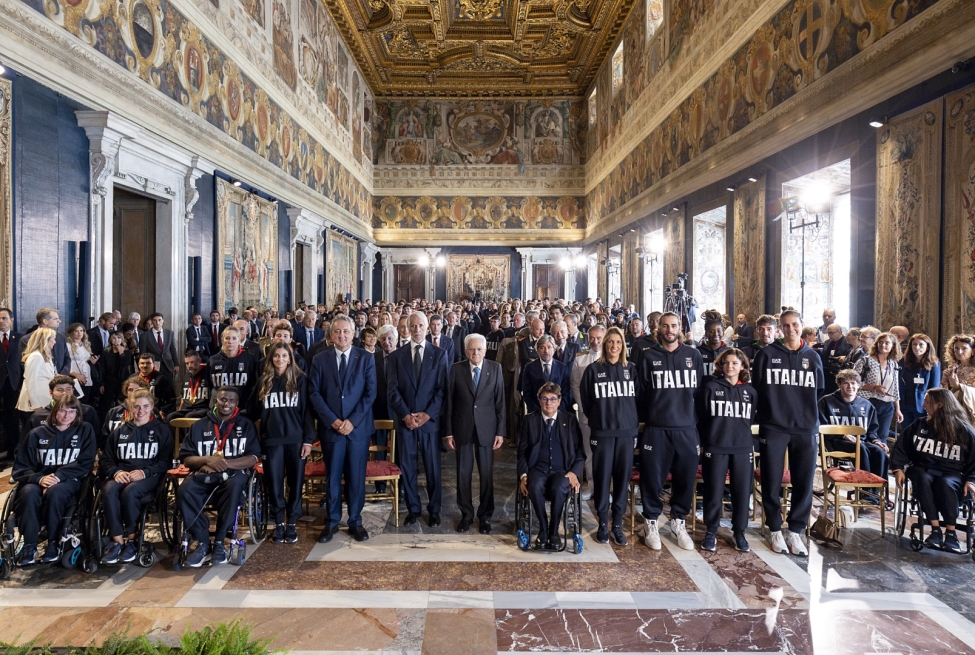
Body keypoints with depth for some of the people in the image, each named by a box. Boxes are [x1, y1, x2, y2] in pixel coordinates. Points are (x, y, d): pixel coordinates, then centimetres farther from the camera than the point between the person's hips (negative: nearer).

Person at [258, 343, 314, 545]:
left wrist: (308, 439, -7)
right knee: (274, 482, 4)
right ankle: (278, 524, 18)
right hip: (271, 440, 2)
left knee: (295, 481, 4)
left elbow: (307, 410, -1)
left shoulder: (300, 379, 2)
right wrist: (258, 438, 7)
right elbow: (258, 411, 13)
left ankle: (292, 523, 16)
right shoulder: (264, 381, 9)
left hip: (296, 439, -2)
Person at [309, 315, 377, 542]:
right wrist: (332, 420, -11)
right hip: (330, 427, 1)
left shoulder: (366, 358, 1)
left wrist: (352, 421, -12)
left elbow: (370, 393, -3)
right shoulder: (320, 359, 4)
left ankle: (355, 521, 22)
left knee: (356, 477, 7)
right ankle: (332, 522, 24)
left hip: (358, 427, 0)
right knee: (333, 477, 8)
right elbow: (314, 393, -1)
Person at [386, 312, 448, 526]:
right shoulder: (396, 356, 5)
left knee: (433, 466, 6)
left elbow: (442, 389, -2)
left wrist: (427, 414, -12)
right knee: (407, 466, 7)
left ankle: (434, 509, 21)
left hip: (430, 419, -1)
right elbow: (392, 390, 0)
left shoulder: (439, 354, 3)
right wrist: (406, 415, -11)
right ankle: (413, 508, 22)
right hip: (404, 419, 1)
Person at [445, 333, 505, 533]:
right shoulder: (456, 369, -2)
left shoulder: (495, 368, -1)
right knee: (463, 473, 8)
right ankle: (466, 514, 25)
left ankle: (485, 515, 23)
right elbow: (449, 401, 0)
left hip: (486, 428, 0)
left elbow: (500, 401, -1)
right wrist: (448, 431, -2)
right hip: (462, 427, 0)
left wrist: (500, 431, -4)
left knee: (487, 474, 7)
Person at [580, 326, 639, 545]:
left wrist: (636, 421, 7)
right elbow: (585, 400, 6)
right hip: (602, 431, -2)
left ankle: (618, 524, 18)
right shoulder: (593, 369, 0)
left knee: (623, 476, 6)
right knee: (602, 476, 1)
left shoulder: (631, 369, 6)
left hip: (627, 431, 2)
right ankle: (602, 523, 14)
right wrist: (596, 420, 9)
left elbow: (639, 397, 12)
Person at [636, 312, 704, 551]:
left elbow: (701, 390, 10)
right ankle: (651, 523, 19)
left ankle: (678, 522, 27)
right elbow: (641, 393, 4)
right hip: (656, 429, -2)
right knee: (653, 478, 2)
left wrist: (700, 422, 7)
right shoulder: (649, 357, 3)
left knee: (685, 478, 9)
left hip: (687, 428, 2)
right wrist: (644, 420, 0)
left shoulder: (694, 356, 8)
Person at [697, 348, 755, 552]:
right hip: (715, 448, -3)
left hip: (743, 449, 3)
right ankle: (711, 532, 17)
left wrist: (750, 444, 12)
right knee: (714, 492, 3)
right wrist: (702, 443, 0)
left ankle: (739, 533, 24)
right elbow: (701, 418, 1)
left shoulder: (750, 391, 8)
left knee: (742, 492, 6)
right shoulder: (710, 387, -1)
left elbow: (752, 420, 15)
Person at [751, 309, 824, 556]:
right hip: (773, 428, -2)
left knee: (804, 483, 5)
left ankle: (795, 531, 20)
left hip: (806, 429, 2)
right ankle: (775, 530, 20)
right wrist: (760, 415, 2)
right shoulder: (767, 354, 0)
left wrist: (814, 420, 13)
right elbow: (754, 388, 3)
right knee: (772, 482, 4)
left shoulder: (813, 357, 9)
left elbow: (819, 393, 15)